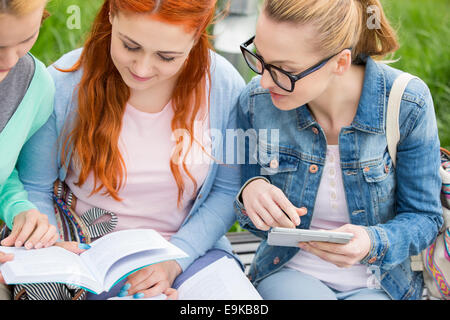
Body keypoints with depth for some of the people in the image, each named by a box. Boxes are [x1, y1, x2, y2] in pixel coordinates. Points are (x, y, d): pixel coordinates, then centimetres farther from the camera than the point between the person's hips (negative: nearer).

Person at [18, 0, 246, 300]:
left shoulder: (224, 85, -9)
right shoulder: (63, 85, -13)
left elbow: (228, 191, 0)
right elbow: (34, 188, -1)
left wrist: (175, 259, -13)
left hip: (190, 249, 2)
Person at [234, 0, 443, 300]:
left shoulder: (407, 104, -17)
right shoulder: (256, 101, -11)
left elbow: (424, 218, -5)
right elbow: (257, 219, 2)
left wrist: (372, 243, -27)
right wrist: (250, 192, -23)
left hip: (375, 282, 1)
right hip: (289, 270, 0)